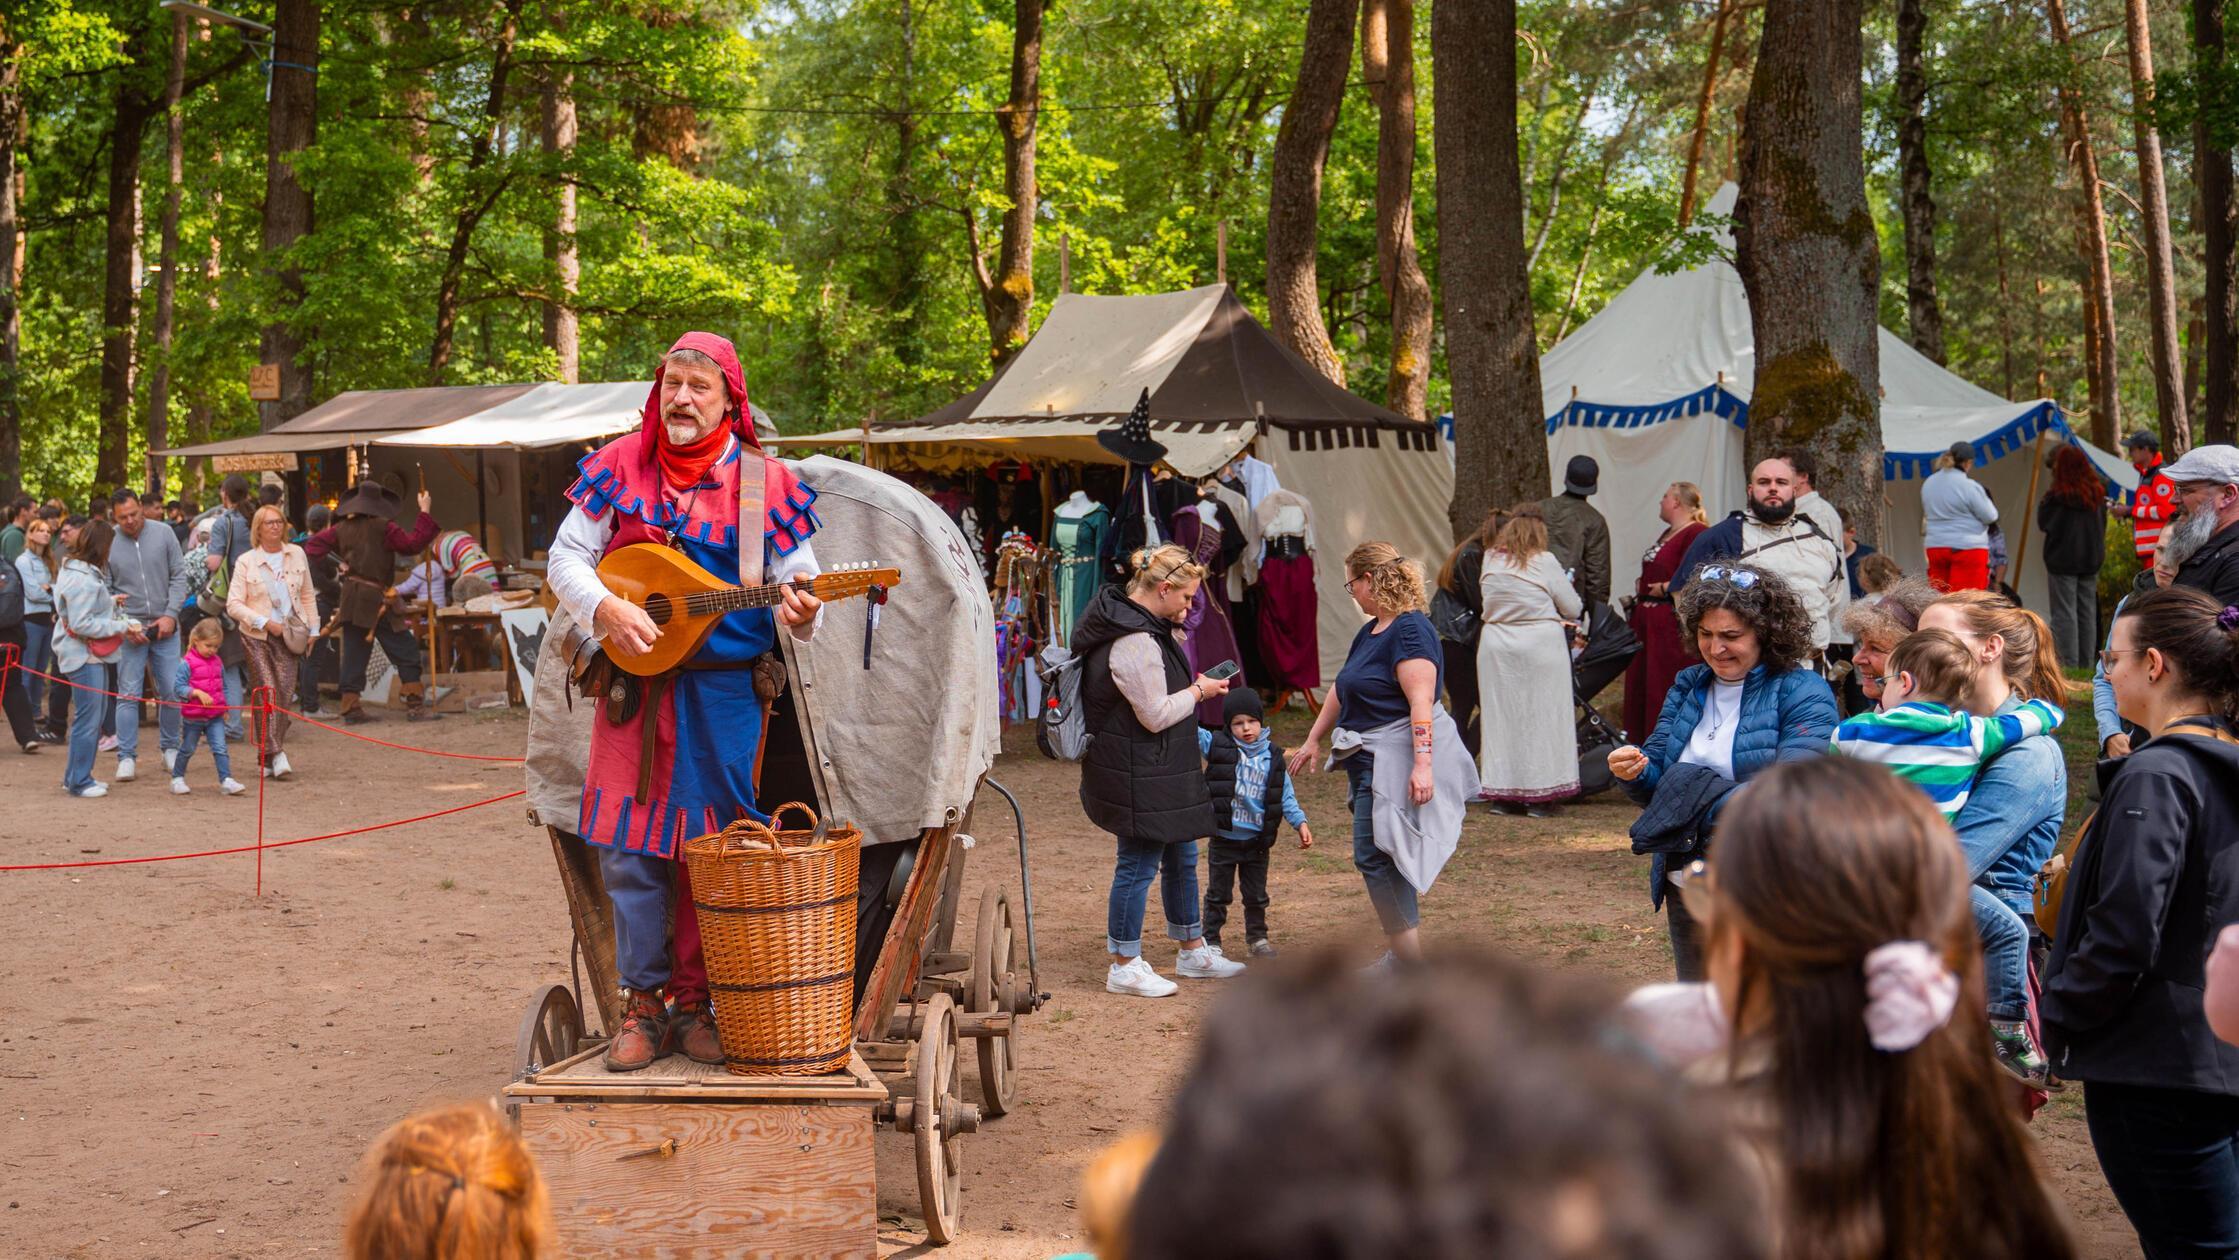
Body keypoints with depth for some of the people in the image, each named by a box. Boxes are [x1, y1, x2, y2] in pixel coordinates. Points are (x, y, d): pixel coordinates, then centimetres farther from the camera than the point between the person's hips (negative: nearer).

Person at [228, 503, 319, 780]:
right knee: (267, 695, -10)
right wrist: (265, 622, -12)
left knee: (285, 694, -6)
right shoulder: (246, 561, 0)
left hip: (289, 634, 2)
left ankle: (273, 756, 3)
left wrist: (313, 628, 13)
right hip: (256, 636, -2)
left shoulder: (297, 554, 9)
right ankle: (275, 755, -11)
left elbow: (307, 596, 18)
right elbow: (233, 604, -4)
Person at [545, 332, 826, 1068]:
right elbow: (565, 557, 6)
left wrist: (800, 614, -23)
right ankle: (642, 1005, 10)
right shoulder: (619, 467, 4)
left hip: (726, 695, -1)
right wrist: (606, 608, -13)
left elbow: (798, 585, 1)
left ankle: (697, 1005, 15)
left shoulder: (765, 482, 0)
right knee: (631, 849, 0)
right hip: (635, 689, 1)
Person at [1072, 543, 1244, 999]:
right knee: (1139, 864, -1)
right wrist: (1199, 691, -9)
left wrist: (1174, 634, 9)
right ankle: (1124, 967, 11)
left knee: (1181, 856, 19)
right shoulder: (1135, 642, -26)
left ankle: (1193, 951, 33)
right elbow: (1156, 716, -23)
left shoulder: (1142, 623, 8)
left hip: (1159, 770, 11)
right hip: (1139, 775, -11)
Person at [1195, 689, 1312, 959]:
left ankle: (1257, 936, 31)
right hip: (1224, 839, -2)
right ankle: (1211, 940, 18)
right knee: (1218, 894, 8)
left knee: (1256, 895, 16)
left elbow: (1285, 795, 5)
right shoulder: (1217, 746, -6)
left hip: (1256, 841, 2)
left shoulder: (1272, 757, 1)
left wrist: (1300, 823, -5)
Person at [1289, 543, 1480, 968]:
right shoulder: (1369, 632, 16)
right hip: (1373, 758, 10)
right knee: (1381, 855, 11)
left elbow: (1421, 701, -23)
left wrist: (1422, 764, -28)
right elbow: (1341, 691, 27)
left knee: (1374, 854, -10)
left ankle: (1411, 961, -6)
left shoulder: (1410, 630, -15)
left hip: (1400, 758, -10)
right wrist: (1313, 741, 31)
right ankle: (1402, 952, 16)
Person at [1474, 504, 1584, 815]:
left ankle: (1503, 795, 12)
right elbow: (1573, 609, -2)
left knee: (1501, 717, 10)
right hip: (1540, 646, -4)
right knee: (1542, 718, 4)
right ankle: (1540, 797, 5)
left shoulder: (1490, 561, 3)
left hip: (1495, 646, 4)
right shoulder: (1544, 562, -8)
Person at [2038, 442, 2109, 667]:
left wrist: (2042, 503, 6)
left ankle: (2068, 660, -4)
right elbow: (2103, 524, 13)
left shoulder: (2056, 496, -17)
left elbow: (2043, 522, -6)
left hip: (2062, 559, -6)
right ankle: (2087, 659, 16)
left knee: (2064, 613, -2)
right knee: (2087, 611, 12)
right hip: (2091, 559, 6)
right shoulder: (2098, 493, 3)